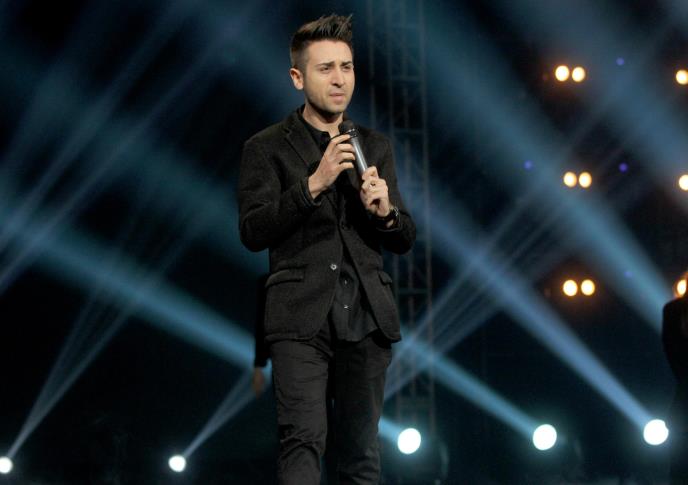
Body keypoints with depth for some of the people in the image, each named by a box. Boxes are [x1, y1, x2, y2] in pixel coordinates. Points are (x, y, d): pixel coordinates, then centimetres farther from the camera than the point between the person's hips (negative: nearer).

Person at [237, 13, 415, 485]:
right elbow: (253, 231, -6)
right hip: (301, 317, -4)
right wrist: (314, 184, -16)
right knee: (304, 440, -17)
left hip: (366, 318, 4)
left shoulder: (376, 146, 17)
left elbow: (404, 240, 17)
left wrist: (386, 212, -7)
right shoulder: (267, 147, 5)